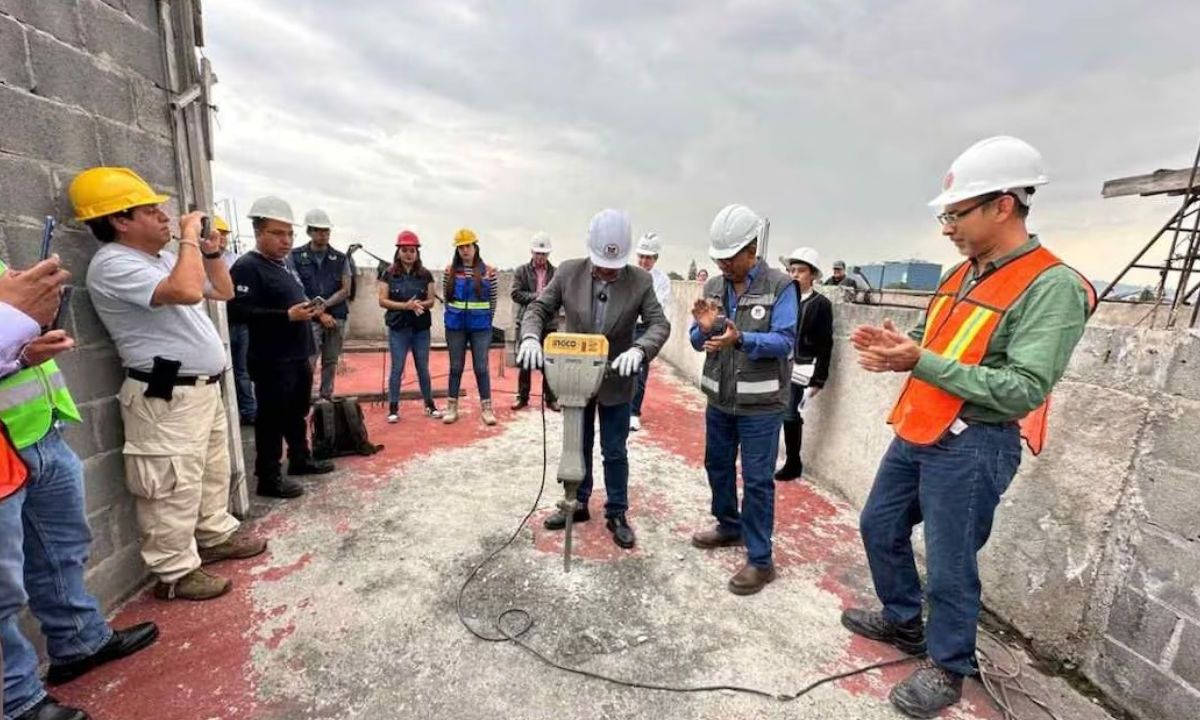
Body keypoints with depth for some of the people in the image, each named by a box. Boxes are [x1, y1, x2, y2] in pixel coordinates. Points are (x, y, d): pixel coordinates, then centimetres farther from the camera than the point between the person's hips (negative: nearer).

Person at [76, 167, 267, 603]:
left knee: (213, 473, 20)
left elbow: (223, 291, 23)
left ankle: (217, 536, 35)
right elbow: (187, 291, -33)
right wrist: (189, 236, -20)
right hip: (166, 397, -10)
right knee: (175, 488, -1)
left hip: (204, 388, 10)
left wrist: (212, 252, 9)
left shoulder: (163, 258, 14)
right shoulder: (112, 264, -16)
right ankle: (174, 573, 12)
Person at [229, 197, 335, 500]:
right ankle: (268, 477, 11)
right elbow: (239, 312, -24)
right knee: (272, 418, 0)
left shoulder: (285, 264, 16)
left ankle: (300, 459, 34)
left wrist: (308, 310, 11)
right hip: (272, 361, -9)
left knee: (298, 413, 19)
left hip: (298, 356, 9)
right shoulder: (247, 267, -13)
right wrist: (287, 316, -27)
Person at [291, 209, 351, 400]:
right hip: (310, 319, -2)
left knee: (331, 363, 10)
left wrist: (323, 305, -11)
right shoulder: (296, 256, 1)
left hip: (337, 318, 2)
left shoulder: (340, 258, 7)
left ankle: (326, 399, 21)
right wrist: (319, 313, -9)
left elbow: (345, 290, 2)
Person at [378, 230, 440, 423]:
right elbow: (382, 301, -4)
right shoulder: (389, 274, 1)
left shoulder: (425, 275, 5)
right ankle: (393, 408, 12)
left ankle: (429, 405, 20)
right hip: (398, 329, -1)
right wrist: (405, 305, -17)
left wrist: (420, 304, -18)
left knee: (423, 368, 9)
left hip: (421, 329, 2)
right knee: (397, 369, 2)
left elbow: (431, 301, 4)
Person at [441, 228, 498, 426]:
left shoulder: (488, 271, -1)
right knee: (456, 367, 9)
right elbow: (446, 297, 10)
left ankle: (486, 408, 9)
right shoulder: (450, 270, 3)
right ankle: (452, 407, 18)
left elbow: (493, 300, 4)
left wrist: (486, 320, 4)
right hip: (455, 326, 2)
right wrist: (455, 315, 9)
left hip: (480, 326, -2)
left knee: (481, 367, 1)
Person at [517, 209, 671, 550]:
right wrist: (531, 337, -26)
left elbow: (660, 323, -14)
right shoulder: (568, 272, -8)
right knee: (578, 447, 17)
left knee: (615, 452, 10)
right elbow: (539, 308, -5)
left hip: (616, 381, -1)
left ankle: (617, 514, 28)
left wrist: (639, 349, -35)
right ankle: (577, 505, 36)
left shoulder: (641, 281, -12)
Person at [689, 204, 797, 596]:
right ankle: (729, 526, 42)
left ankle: (760, 560, 18)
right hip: (719, 400, 6)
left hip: (760, 404, -5)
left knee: (757, 480, 2)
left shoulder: (780, 286, -10)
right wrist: (704, 328, -20)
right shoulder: (713, 287, 4)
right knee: (717, 465, 19)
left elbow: (785, 341, -18)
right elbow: (698, 342, 3)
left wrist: (740, 339, -33)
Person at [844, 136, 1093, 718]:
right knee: (879, 527, 19)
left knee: (950, 567, 6)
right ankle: (903, 622, 41)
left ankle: (948, 668, 31)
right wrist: (892, 346, -6)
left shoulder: (1053, 286, -15)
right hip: (915, 435, 8)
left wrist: (919, 362, -27)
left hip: (972, 448, -8)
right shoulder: (961, 275, 9)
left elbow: (1023, 390, -22)